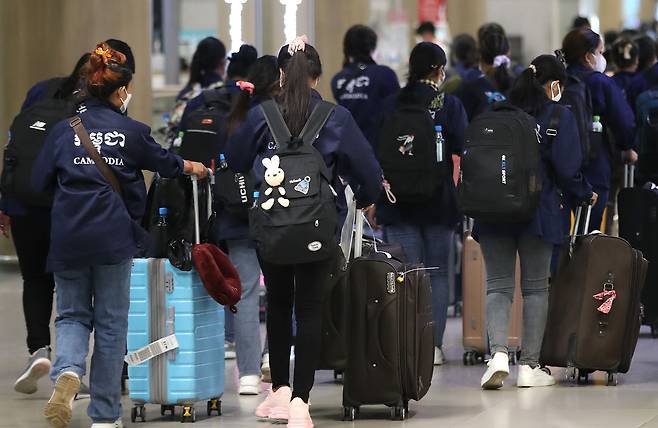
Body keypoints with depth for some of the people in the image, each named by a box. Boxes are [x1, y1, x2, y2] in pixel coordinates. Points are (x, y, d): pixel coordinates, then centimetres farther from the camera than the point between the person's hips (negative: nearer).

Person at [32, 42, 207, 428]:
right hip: (114, 237, -1)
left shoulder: (64, 130, 3)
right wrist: (192, 167, 38)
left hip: (67, 237, 2)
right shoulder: (132, 132, 0)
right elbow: (165, 163, 17)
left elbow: (40, 183, 4)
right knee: (111, 323, 8)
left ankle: (68, 373, -19)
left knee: (72, 314, 13)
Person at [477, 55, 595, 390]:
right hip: (538, 212, -2)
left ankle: (498, 353, -17)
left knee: (498, 285, 5)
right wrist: (584, 195, 9)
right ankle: (530, 366, 8)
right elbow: (567, 168, -9)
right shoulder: (560, 117, -3)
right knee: (535, 286, 9)